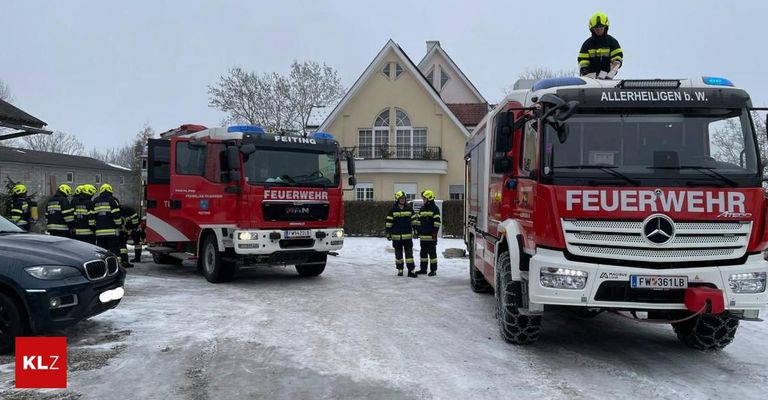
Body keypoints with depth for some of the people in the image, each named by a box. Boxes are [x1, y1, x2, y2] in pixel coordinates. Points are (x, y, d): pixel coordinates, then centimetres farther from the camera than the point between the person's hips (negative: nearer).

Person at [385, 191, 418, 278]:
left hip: (407, 236, 1)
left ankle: (411, 270, 0)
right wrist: (388, 233, -5)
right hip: (396, 236, 0)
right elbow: (389, 222, -2)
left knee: (409, 253, -2)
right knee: (398, 254, 10)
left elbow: (413, 221, 8)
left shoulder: (409, 208, 3)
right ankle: (400, 270, 21)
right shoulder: (392, 210, -2)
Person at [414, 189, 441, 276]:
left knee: (432, 253, -1)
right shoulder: (422, 209, 14)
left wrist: (435, 232, -15)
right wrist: (417, 231, 13)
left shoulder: (435, 209, -6)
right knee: (423, 253, 13)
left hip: (431, 236, -7)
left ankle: (433, 270, 5)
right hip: (423, 236, 7)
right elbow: (418, 221, 19)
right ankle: (423, 269, 21)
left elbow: (437, 221, -10)